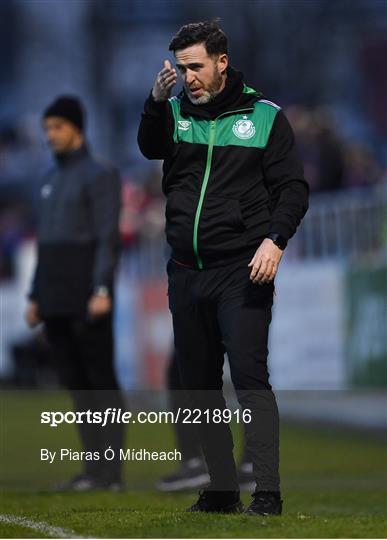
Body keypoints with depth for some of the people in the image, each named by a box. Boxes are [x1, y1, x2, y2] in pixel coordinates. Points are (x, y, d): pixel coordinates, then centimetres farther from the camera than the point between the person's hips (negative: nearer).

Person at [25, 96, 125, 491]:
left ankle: (110, 471, -4)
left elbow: (109, 238, -15)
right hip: (56, 301, 8)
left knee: (100, 380, -6)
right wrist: (35, 298, 17)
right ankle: (95, 467, 10)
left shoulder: (100, 175, -7)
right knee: (74, 381, 7)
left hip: (88, 295, -8)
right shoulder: (51, 181, 19)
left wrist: (102, 290, -25)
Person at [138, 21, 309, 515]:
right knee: (198, 383, 8)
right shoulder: (176, 112, 8)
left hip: (242, 271, -4)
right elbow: (150, 147, -13)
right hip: (186, 272, 4)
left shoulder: (263, 116, 2)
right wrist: (156, 102, -32)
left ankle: (267, 492, -14)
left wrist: (274, 239, -16)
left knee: (249, 375, -14)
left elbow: (292, 187, 0)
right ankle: (221, 490, 17)